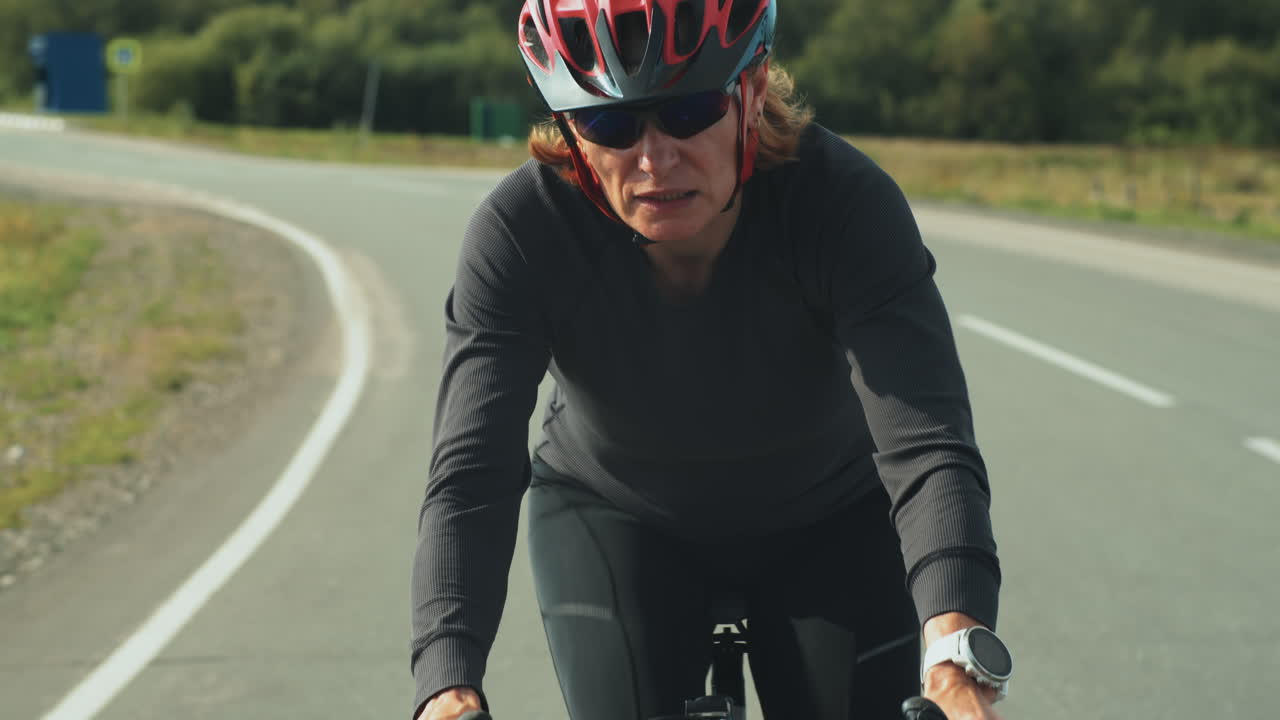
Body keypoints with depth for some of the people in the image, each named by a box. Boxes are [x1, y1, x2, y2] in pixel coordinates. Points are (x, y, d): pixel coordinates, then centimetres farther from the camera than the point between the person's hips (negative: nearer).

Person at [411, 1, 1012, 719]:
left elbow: (928, 446, -42)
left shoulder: (848, 201, -32)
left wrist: (956, 654, -59)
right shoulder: (520, 233, -29)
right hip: (614, 519, 0)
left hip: (828, 531, 0)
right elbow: (471, 476, -36)